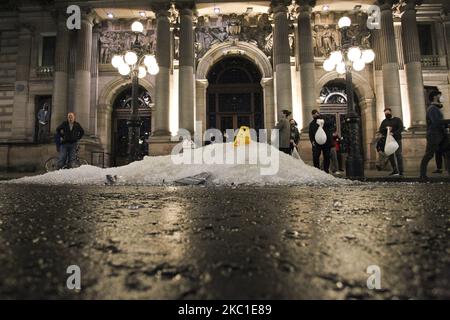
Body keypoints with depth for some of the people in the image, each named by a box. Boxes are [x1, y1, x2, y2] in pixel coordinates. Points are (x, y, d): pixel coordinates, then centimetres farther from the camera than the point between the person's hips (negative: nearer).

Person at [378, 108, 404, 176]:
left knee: (398, 154, -9)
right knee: (390, 155, 1)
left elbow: (401, 128, -5)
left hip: (397, 140, -4)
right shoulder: (384, 121, 18)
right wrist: (386, 128, -10)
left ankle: (401, 171, -8)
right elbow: (380, 130, 10)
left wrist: (394, 133, -21)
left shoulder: (397, 119, 7)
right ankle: (395, 171, 7)